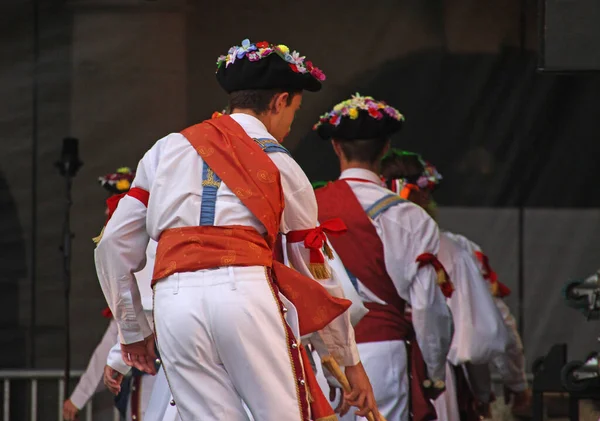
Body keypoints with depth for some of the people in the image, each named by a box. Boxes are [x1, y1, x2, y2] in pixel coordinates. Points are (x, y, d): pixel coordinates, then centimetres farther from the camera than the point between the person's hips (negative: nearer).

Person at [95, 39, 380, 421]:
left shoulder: (167, 150, 22)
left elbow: (115, 245, 17)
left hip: (174, 302, 3)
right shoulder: (281, 166, 15)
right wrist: (350, 362, 30)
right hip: (246, 292, -3)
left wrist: (133, 329, 27)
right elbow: (316, 274, 21)